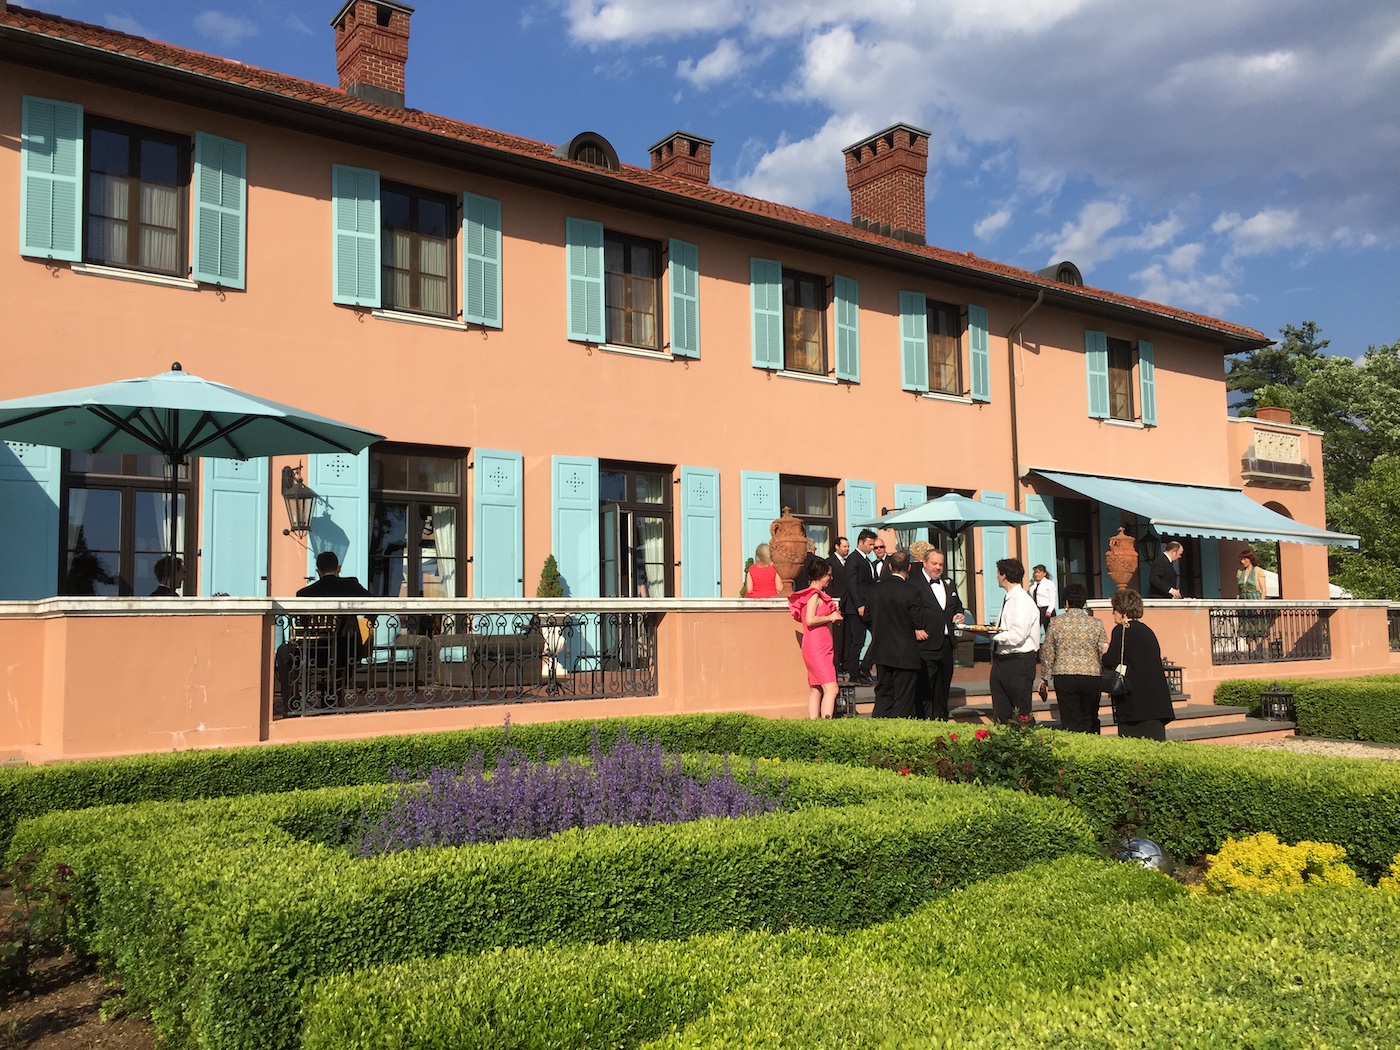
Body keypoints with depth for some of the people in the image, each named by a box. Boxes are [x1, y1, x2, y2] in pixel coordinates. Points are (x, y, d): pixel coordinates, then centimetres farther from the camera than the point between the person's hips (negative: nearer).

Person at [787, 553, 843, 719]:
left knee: (816, 690, 9)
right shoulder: (815, 595, -13)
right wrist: (831, 617, -13)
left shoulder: (817, 594, 17)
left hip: (820, 648, 10)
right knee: (831, 689, -15)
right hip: (817, 648, -10)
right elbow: (810, 620, -23)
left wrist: (833, 614, 9)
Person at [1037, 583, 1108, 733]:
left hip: (1064, 678, -1)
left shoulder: (1056, 623, 1)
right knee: (1090, 720, 13)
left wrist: (1045, 679, 11)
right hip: (1092, 677, 1)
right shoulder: (1096, 623, 1)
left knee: (1071, 722, 2)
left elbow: (1047, 653, 3)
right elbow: (1104, 652, 1)